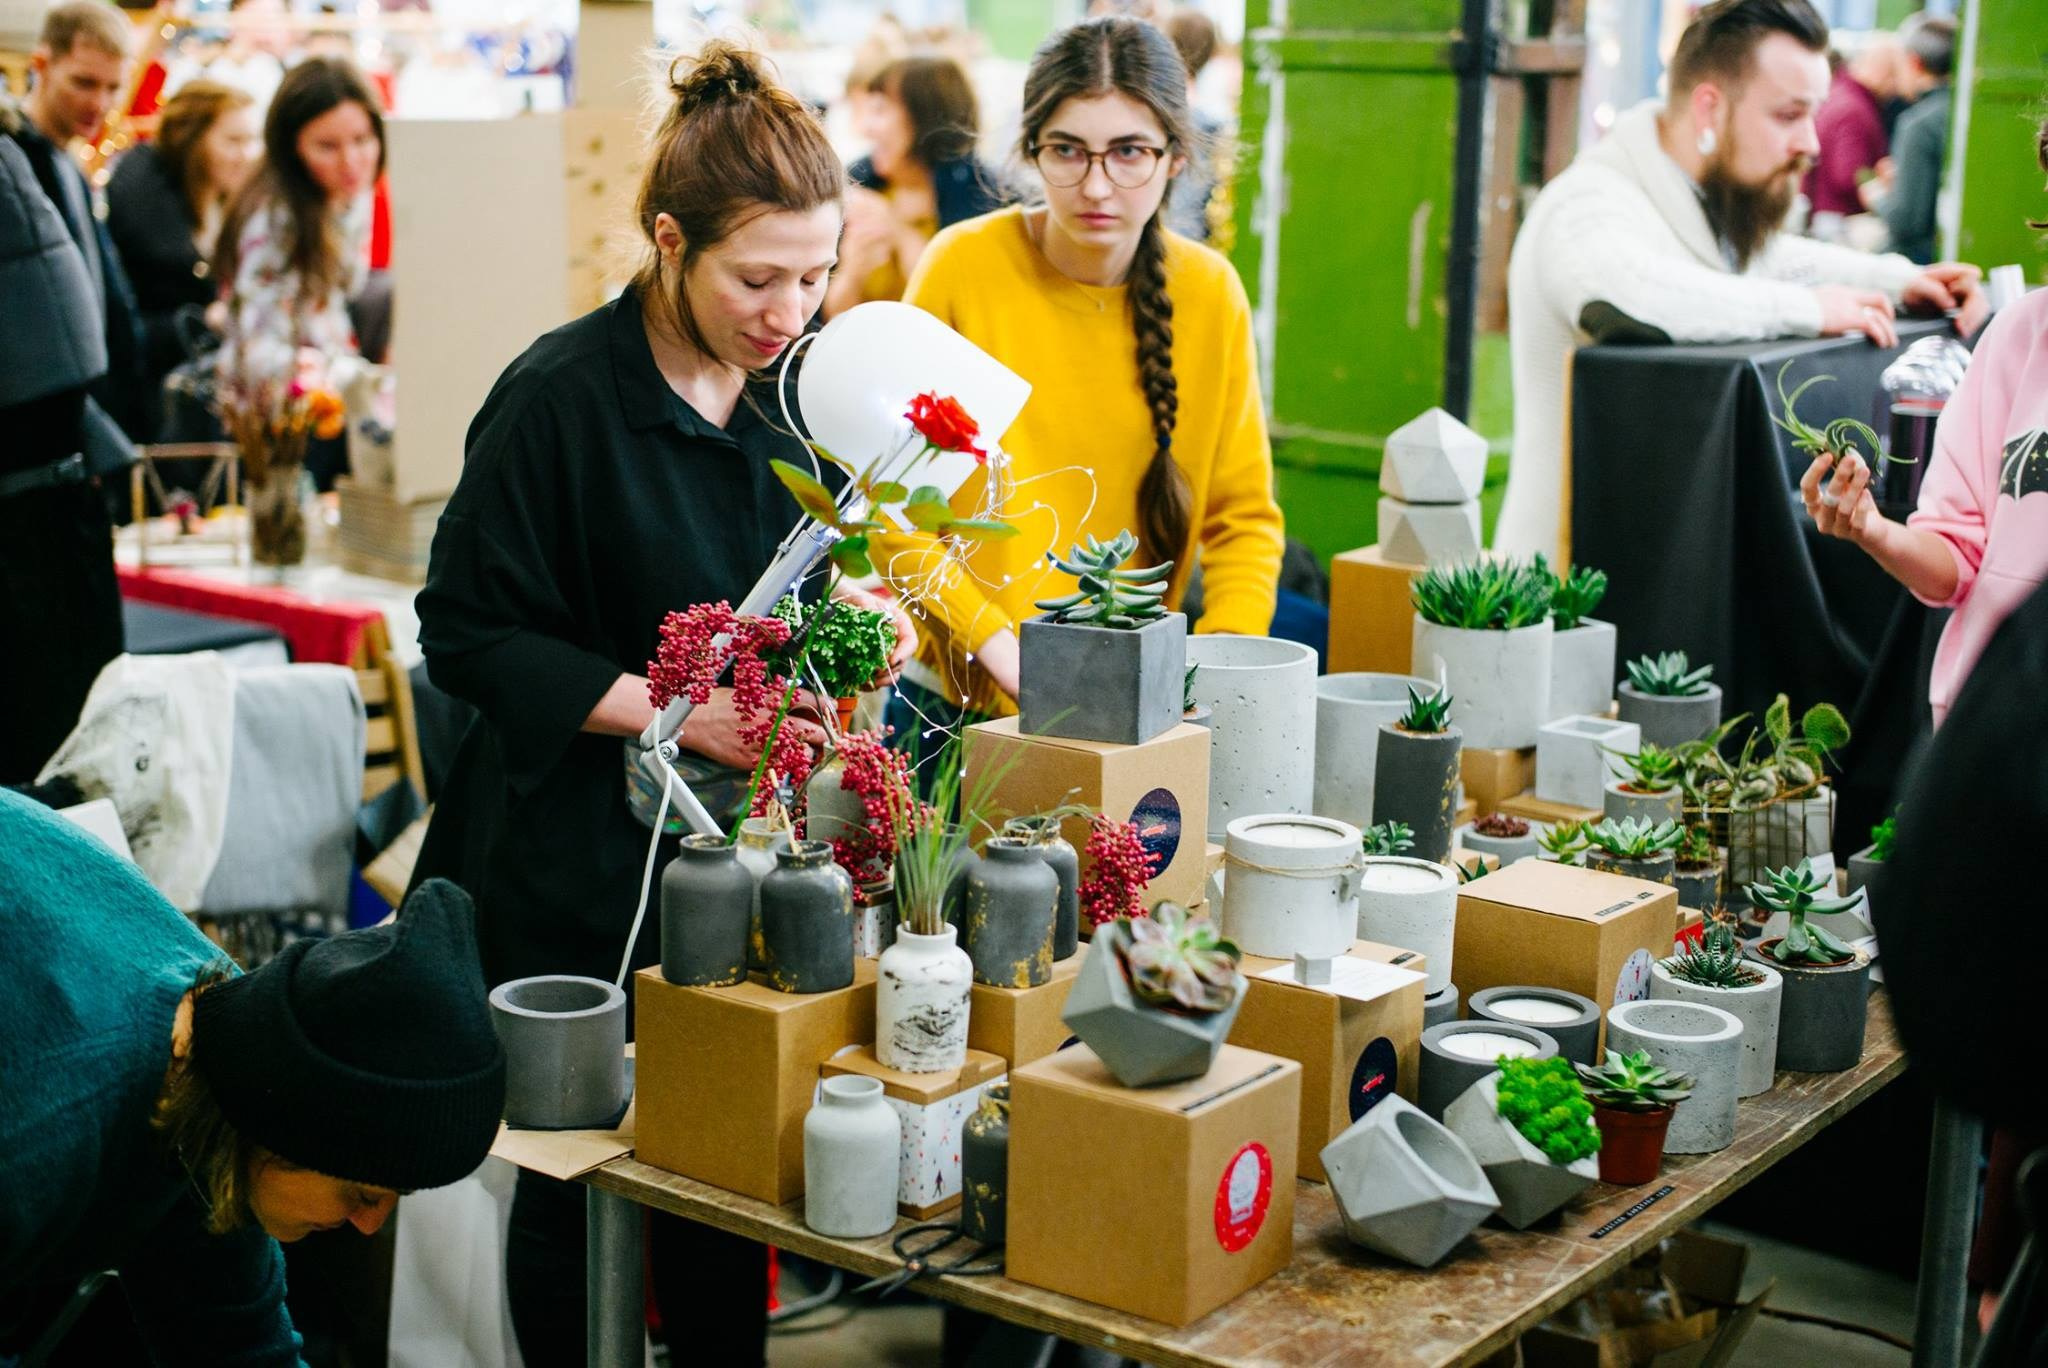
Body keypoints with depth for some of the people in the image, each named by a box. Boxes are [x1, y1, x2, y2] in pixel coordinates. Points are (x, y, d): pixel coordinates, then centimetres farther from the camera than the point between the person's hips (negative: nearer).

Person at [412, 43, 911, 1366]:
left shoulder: (791, 389, 4)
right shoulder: (561, 397, -15)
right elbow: (468, 631, -12)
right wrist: (667, 708, -20)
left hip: (742, 849, 5)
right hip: (580, 866, -5)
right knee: (579, 1179, 7)